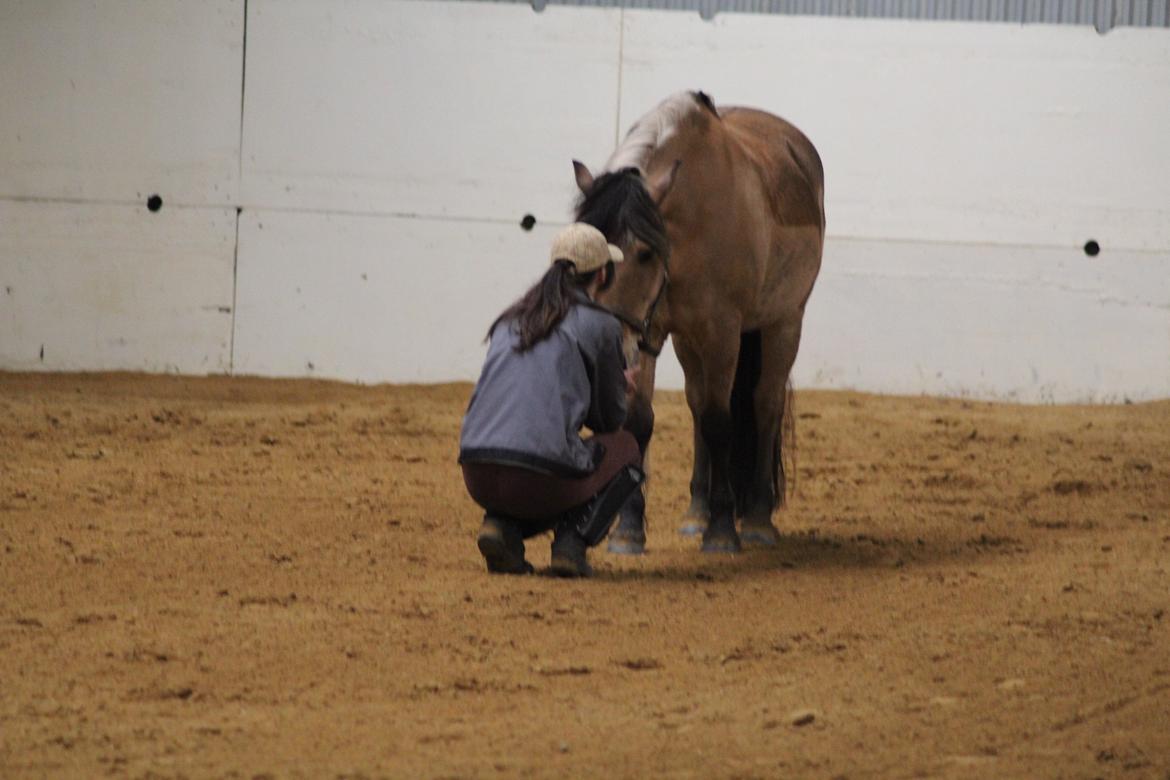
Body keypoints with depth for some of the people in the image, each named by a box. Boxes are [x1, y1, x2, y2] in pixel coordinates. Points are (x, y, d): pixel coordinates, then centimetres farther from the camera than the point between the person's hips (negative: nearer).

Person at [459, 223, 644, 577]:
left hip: (478, 478, 5)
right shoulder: (600, 325, 3)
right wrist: (620, 388, 34)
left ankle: (502, 525, 8)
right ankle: (572, 541, 3)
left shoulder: (511, 321, 19)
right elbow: (610, 418, 11)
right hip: (542, 478, -5)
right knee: (626, 451, 26)